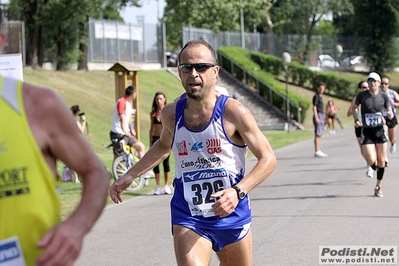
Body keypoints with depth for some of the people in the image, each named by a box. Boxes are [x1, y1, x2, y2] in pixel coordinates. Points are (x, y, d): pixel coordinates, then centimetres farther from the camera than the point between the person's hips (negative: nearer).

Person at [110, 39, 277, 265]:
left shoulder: (234, 113, -11)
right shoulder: (171, 114, 1)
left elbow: (268, 159, -10)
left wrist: (238, 192, -25)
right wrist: (130, 175, 18)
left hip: (232, 216, -1)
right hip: (188, 220, 1)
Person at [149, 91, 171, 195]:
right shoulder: (153, 113, 6)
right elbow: (152, 128, 12)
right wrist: (150, 142, 8)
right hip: (156, 139, 2)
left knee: (165, 162, 1)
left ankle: (167, 185, 9)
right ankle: (158, 186, 10)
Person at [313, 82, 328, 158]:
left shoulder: (320, 97, 19)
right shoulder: (316, 96, -8)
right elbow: (314, 108, -15)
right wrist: (316, 118, -22)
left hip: (321, 117, 10)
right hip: (318, 116, -10)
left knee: (319, 135, 9)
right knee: (318, 135, -13)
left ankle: (318, 151, 10)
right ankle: (317, 152, -16)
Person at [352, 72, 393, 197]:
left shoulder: (384, 96, -2)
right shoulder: (362, 95, -4)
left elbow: (390, 115, 2)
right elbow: (353, 108, 11)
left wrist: (390, 114, -21)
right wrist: (356, 120, -6)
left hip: (380, 131, 1)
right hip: (367, 132, -1)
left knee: (381, 161, 5)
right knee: (371, 160, -15)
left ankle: (378, 187, 22)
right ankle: (372, 168, 24)